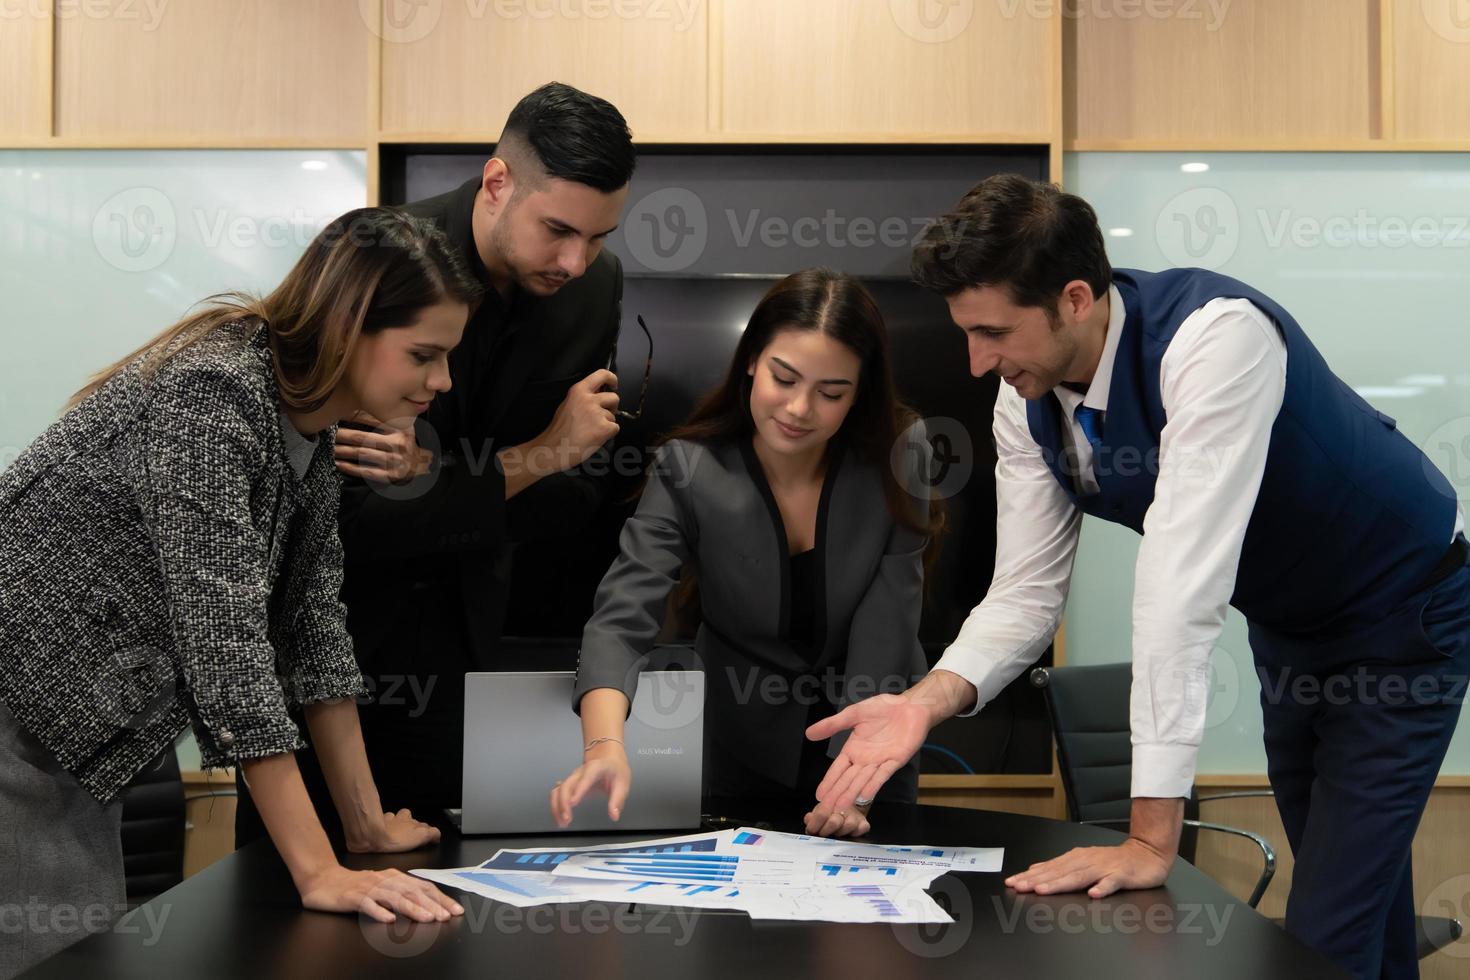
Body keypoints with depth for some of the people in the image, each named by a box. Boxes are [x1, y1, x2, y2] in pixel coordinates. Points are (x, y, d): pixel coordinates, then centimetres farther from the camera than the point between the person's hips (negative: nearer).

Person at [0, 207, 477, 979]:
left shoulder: (306, 420, 2)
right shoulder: (212, 395, -24)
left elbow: (311, 621, 5)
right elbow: (223, 636, -29)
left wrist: (368, 826, 4)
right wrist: (320, 873, -30)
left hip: (67, 733, 8)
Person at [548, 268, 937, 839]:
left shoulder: (898, 459, -17)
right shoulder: (688, 471, -20)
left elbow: (886, 627, -21)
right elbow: (621, 620, -29)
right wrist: (605, 747, -47)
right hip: (742, 743, -1)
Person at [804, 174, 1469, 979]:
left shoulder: (1215, 337, -37)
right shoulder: (1027, 402, -15)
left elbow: (1183, 580, -42)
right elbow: (1027, 591, -11)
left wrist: (1152, 836, -42)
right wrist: (929, 700, -31)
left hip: (1399, 610, -6)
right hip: (1287, 621, 6)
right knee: (1360, 893, 20)